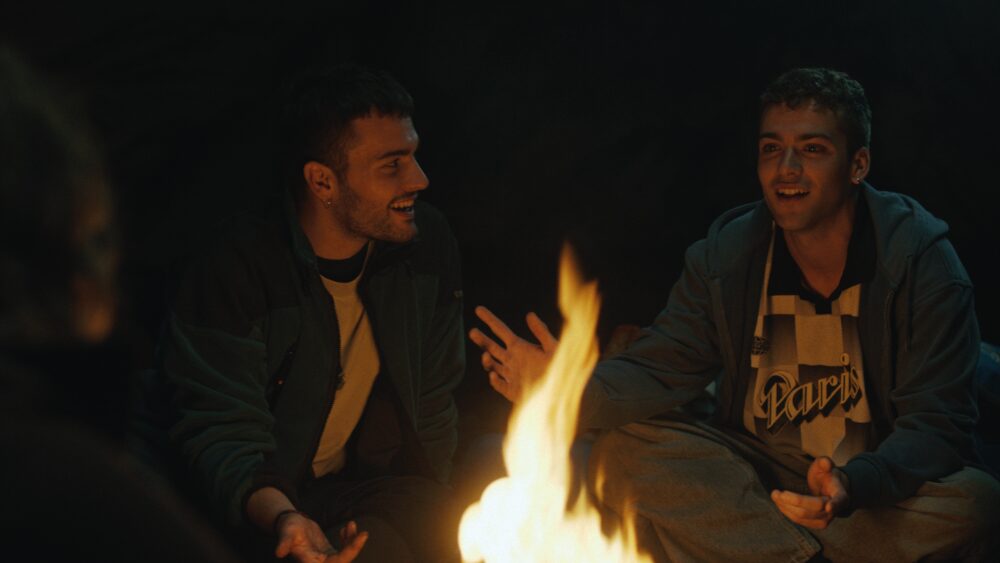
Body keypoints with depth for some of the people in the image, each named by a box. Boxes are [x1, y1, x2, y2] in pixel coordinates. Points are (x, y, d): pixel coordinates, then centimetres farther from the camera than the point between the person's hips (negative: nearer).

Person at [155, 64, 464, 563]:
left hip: (365, 481, 5)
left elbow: (431, 405, 9)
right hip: (260, 502, -5)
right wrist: (281, 517, -38)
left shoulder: (428, 244, -1)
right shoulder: (233, 271, -19)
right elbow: (221, 433, -20)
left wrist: (431, 516, 2)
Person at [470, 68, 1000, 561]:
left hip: (886, 481, -2)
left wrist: (854, 486, -39)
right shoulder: (724, 255, -1)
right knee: (623, 452, -19)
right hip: (755, 476, 3)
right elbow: (661, 372, -6)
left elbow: (938, 422, -18)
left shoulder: (921, 257, -12)